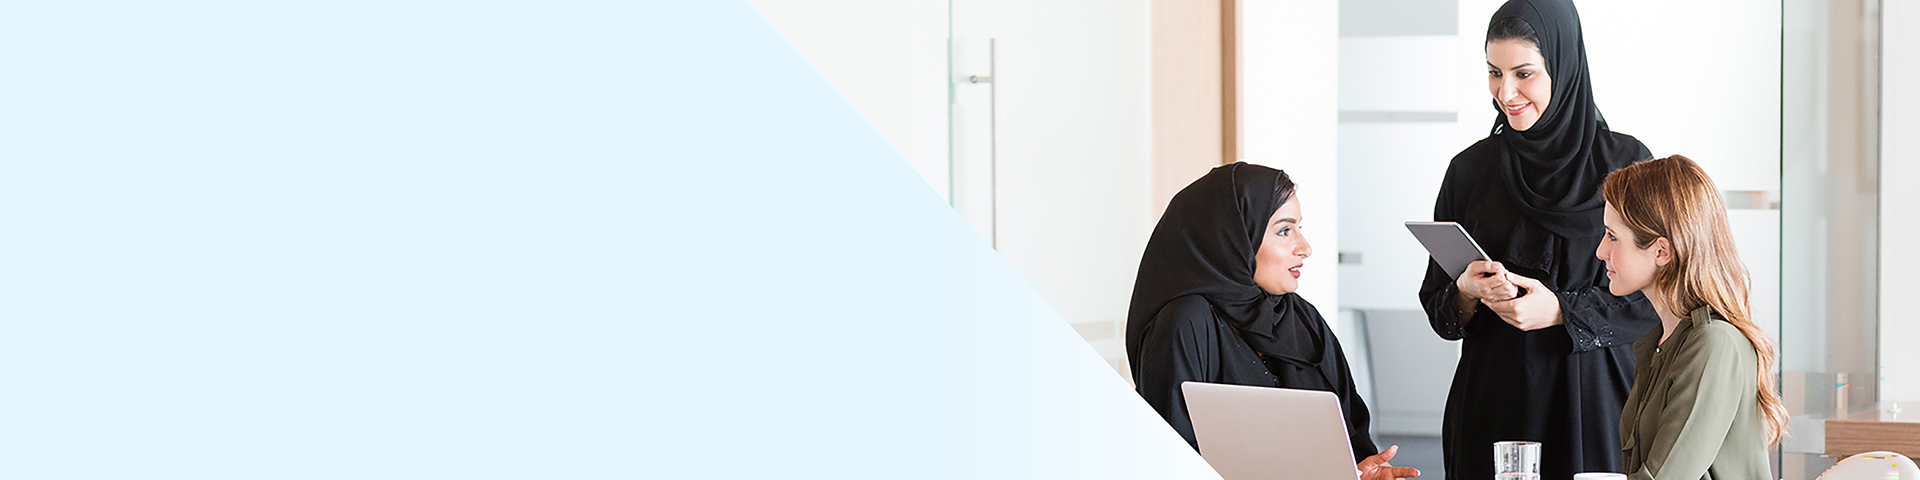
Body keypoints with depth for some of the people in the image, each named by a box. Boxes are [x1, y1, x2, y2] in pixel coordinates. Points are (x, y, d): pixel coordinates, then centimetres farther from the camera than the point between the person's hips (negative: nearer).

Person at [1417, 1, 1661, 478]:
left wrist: (1560, 311, -16)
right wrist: (1468, 291, -13)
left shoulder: (1625, 162, -2)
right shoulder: (1471, 169, 6)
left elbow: (1655, 300, -4)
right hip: (1491, 401, 2)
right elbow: (1435, 305, 8)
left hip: (1592, 401, -2)